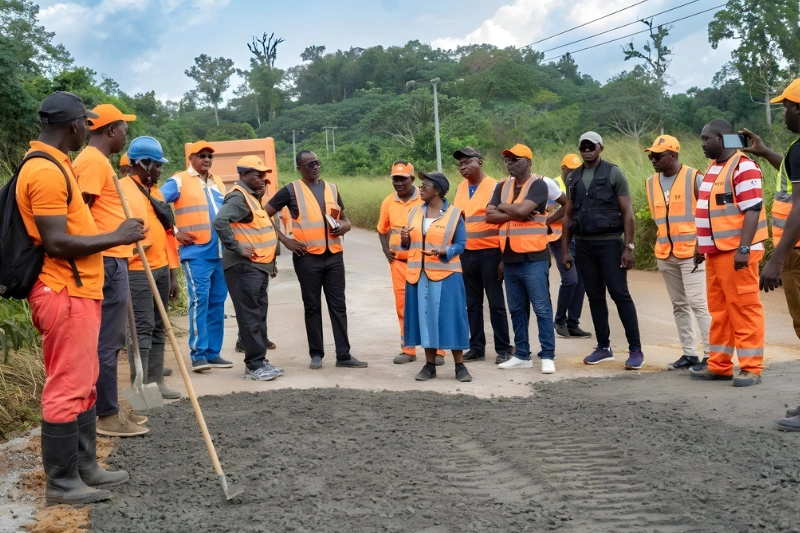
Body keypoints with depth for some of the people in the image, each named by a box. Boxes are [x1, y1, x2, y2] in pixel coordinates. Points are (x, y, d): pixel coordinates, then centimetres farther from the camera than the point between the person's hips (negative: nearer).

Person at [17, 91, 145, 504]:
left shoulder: (53, 164, 16)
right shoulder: (46, 170, -18)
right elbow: (56, 243, -22)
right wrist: (117, 238, -15)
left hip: (77, 291, 11)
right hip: (64, 295, -11)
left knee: (82, 384, 16)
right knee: (67, 388, -3)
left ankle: (84, 468, 25)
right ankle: (61, 482, 6)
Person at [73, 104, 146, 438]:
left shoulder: (97, 161, 19)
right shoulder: (94, 161, -13)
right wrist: (99, 257, -22)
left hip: (111, 261, 11)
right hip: (107, 262, -11)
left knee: (110, 340, 14)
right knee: (107, 341, -5)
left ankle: (110, 409, 22)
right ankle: (107, 416, 2)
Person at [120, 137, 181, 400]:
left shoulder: (155, 191, 17)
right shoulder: (122, 189, -8)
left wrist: (172, 274, 17)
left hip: (161, 268, 8)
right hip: (137, 270, -8)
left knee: (158, 327, 11)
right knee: (142, 327, -8)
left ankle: (156, 381, 18)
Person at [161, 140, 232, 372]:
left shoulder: (217, 183, 18)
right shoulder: (179, 181, 0)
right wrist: (175, 231, -10)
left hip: (221, 253, 6)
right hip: (196, 252, -6)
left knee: (217, 302, 7)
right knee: (199, 301, -9)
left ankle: (213, 352, 13)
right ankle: (198, 354, -5)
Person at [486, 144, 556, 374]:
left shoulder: (538, 185, -7)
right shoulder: (502, 186, 12)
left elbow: (521, 210, -21)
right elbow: (489, 215, 1)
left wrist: (502, 207, -2)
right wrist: (515, 213, -12)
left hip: (533, 258, -6)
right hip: (510, 258, 7)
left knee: (542, 308, -3)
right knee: (517, 309, 11)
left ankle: (547, 356, 2)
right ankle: (522, 355, 19)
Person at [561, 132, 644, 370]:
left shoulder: (614, 173, -2)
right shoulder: (573, 178, 11)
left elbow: (627, 212, -5)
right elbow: (568, 215, 13)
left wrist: (628, 246, -12)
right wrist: (565, 250, 8)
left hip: (609, 242, -4)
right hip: (583, 243, 5)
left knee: (620, 294, -7)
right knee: (595, 296, 8)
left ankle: (635, 349, -3)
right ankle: (604, 347, 17)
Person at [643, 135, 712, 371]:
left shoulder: (695, 178, -8)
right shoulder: (651, 183, 9)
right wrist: (663, 240, 13)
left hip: (692, 251, -6)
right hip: (664, 254, 6)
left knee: (698, 303, -9)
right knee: (679, 305, 9)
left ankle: (711, 355, -4)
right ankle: (689, 353, 15)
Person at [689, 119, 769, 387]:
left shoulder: (743, 167, -12)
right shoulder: (713, 168, 17)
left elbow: (753, 210, -18)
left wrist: (744, 249, -24)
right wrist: (700, 246, 21)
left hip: (736, 251, -9)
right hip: (715, 252, 9)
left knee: (744, 309, -4)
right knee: (718, 310, 12)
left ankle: (751, 368, 1)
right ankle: (719, 365, 18)